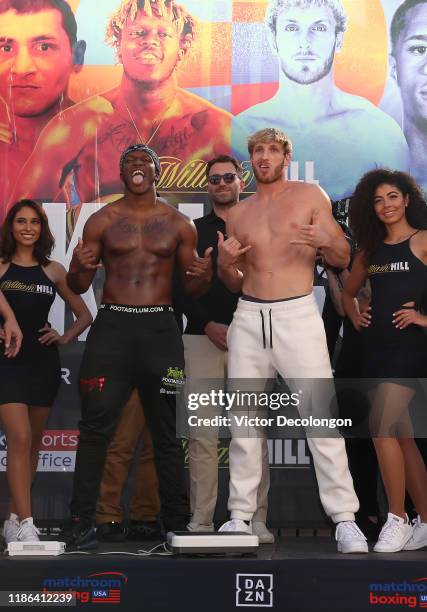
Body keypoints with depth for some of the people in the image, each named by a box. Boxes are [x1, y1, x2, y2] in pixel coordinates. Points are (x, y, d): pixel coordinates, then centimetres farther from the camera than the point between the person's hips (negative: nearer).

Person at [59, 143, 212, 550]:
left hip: (160, 330, 1)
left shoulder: (178, 224, 8)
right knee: (96, 427, -4)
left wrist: (203, 275, -13)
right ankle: (81, 523, 2)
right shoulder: (102, 221, 6)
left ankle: (177, 523, 11)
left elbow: (192, 289, 11)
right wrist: (79, 268, -16)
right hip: (112, 326, 0)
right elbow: (78, 287, 7)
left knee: (167, 431, 4)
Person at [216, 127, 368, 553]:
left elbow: (343, 260, 5)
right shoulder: (238, 214, 15)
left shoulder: (310, 196, 6)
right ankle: (240, 516, 12)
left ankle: (345, 519, -7)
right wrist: (224, 263, -2)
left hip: (298, 315, -4)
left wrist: (328, 241, -17)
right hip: (248, 319, 4)